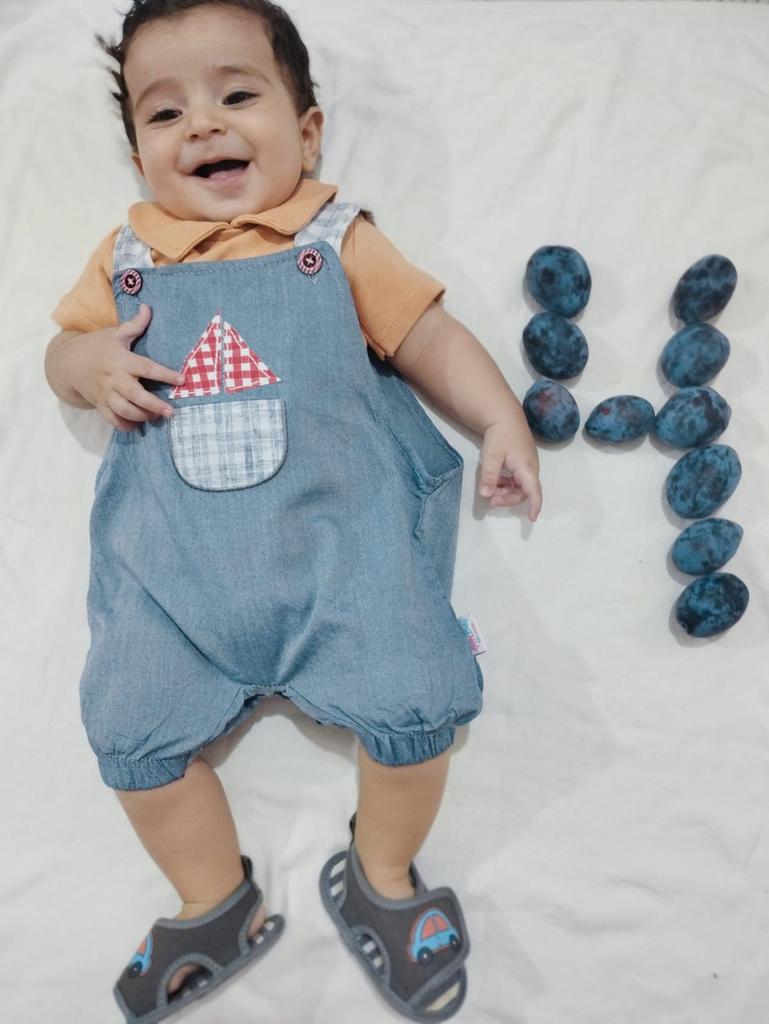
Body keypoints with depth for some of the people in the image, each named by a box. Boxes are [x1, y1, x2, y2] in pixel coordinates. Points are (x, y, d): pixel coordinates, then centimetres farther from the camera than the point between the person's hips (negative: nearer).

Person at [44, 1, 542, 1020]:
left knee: (411, 702, -15)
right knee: (132, 730, -3)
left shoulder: (338, 239, 9)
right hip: (174, 552, 3)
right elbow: (64, 348, 21)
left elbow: (428, 335, 10)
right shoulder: (126, 257, 15)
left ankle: (380, 877, 18)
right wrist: (89, 362, -3)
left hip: (340, 523, -2)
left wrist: (503, 419, -2)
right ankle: (217, 906, 25)